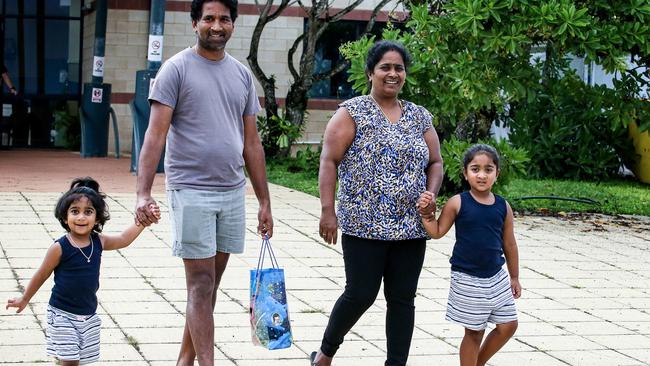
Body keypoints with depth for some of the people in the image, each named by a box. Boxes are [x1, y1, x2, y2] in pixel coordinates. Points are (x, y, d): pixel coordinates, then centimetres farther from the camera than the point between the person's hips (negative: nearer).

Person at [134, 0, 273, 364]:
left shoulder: (242, 74, 12)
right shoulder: (177, 68, -4)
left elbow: (252, 142, 14)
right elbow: (156, 134, -10)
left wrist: (264, 201, 12)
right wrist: (144, 193, -21)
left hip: (232, 192, 5)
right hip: (192, 191, -5)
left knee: (210, 285, 10)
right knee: (201, 286, -5)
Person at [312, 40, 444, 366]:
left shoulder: (420, 117, 13)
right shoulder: (352, 112, -1)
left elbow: (435, 162, 19)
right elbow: (329, 161, -5)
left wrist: (430, 195, -1)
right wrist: (327, 211, -11)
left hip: (410, 226, 5)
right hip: (364, 224, -5)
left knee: (402, 299, 5)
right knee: (361, 294, -3)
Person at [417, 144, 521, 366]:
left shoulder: (503, 207, 1)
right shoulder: (458, 203, -8)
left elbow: (509, 245, 10)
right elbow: (437, 232, -3)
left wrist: (514, 277, 15)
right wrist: (427, 213, -20)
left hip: (496, 277, 4)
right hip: (467, 279, -4)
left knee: (508, 325, 9)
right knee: (474, 331, 4)